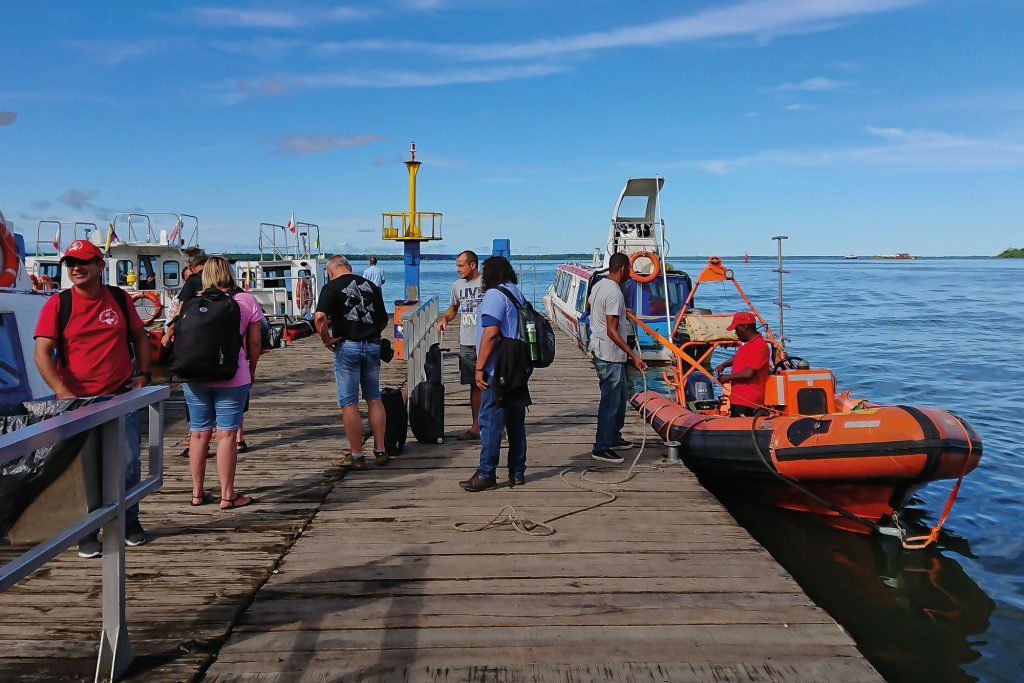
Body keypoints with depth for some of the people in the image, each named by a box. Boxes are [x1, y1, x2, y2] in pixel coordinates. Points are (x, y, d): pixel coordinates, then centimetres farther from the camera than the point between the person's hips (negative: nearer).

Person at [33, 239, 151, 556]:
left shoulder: (119, 298, 4)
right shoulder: (56, 305, -5)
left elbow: (140, 335, 16)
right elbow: (42, 353, -10)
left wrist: (144, 373, 4)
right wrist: (64, 393, -20)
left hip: (121, 397, 2)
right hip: (77, 400, -2)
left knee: (129, 462, 8)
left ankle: (129, 519, 28)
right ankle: (87, 531, 21)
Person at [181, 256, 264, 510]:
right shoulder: (247, 301, -1)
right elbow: (254, 342, 1)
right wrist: (251, 370, 15)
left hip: (194, 377, 3)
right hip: (232, 377, -2)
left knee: (199, 433, 11)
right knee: (226, 434, 1)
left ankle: (197, 492, 20)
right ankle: (227, 495, 5)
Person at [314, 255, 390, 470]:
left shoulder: (331, 287, -4)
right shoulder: (371, 286, 11)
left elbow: (320, 317, -20)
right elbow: (384, 320, 15)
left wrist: (326, 339, -7)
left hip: (347, 346, -4)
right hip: (373, 345, 5)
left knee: (349, 403, 4)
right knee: (374, 399, 14)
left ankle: (357, 456, 8)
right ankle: (380, 451, 18)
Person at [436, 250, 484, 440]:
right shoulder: (457, 285, 11)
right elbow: (453, 307, 26)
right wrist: (444, 319, 5)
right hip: (466, 343, 5)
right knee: (474, 385, 10)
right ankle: (476, 427, 17)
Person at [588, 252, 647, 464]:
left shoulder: (598, 286, 8)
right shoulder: (614, 293, -21)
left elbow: (588, 305, 29)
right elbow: (612, 331, -25)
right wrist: (634, 356, -26)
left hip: (599, 350, 11)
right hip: (609, 355, -11)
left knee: (621, 395, 21)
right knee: (610, 401, -4)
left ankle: (613, 438, 32)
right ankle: (601, 448, 2)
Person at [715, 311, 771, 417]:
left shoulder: (759, 346, -17)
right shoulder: (746, 344, 15)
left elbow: (749, 373, -23)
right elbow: (737, 358, 35)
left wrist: (728, 377, -11)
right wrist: (724, 365, 15)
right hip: (737, 398, 10)